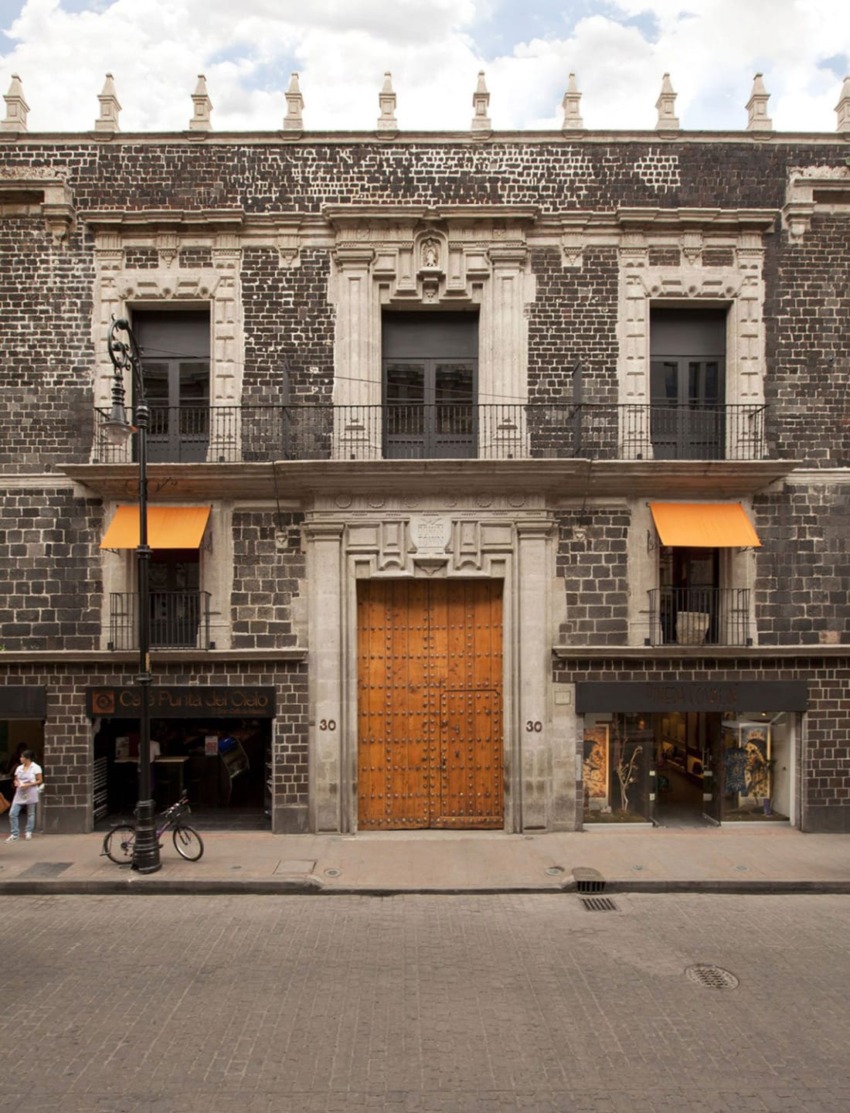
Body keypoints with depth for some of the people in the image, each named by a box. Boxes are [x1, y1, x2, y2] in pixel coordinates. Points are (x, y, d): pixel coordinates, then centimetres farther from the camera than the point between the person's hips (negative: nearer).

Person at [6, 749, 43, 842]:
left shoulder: (36, 768, -6)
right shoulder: (19, 768, 9)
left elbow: (39, 780, -6)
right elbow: (15, 779, 16)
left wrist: (29, 785, -17)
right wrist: (16, 783, -7)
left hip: (30, 793, -5)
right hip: (19, 793, 5)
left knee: (30, 813, 5)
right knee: (12, 813, -3)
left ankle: (29, 832, 21)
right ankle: (14, 834, 6)